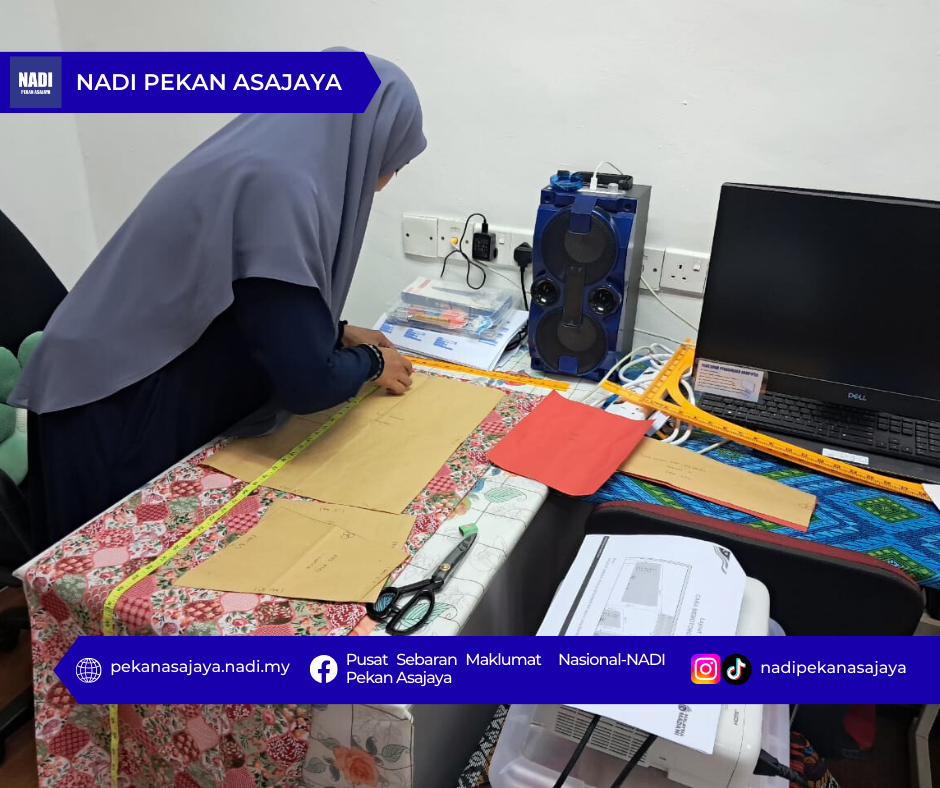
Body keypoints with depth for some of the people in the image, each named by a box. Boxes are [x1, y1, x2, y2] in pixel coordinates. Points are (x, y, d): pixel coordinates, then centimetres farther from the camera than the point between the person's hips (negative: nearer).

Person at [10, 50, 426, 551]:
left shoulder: (270, 160, 4)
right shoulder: (275, 183, -27)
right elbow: (307, 380, -28)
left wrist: (338, 333, 16)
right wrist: (372, 363, -8)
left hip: (135, 397, 9)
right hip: (117, 415, -9)